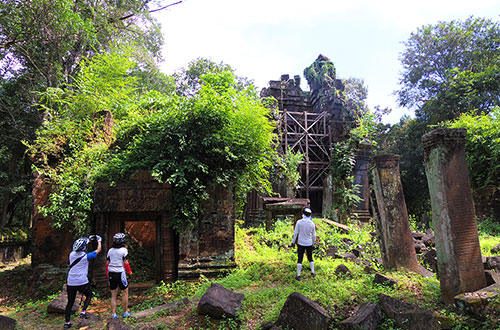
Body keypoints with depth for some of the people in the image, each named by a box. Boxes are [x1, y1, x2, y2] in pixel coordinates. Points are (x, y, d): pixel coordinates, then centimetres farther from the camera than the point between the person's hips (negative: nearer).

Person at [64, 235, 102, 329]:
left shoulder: (72, 254, 1)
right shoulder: (86, 256, -13)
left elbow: (78, 249, 24)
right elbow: (98, 250, -1)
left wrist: (88, 239, 29)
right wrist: (99, 241, 16)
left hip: (70, 283, 4)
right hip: (82, 282, -4)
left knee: (70, 302, 13)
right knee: (89, 295, 20)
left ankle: (67, 322, 16)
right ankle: (83, 312, 4)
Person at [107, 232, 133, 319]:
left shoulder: (110, 250, 6)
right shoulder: (124, 250, -9)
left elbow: (107, 263, 8)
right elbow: (125, 263, -10)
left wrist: (107, 274, 16)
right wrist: (129, 272, 1)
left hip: (111, 273, 5)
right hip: (120, 273, -5)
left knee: (113, 295, 12)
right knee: (125, 293, 10)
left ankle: (113, 314, 11)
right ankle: (125, 312, 15)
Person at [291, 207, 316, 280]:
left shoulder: (299, 222, -14)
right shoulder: (312, 223, -8)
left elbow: (296, 233, -9)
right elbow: (313, 235, 0)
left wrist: (293, 242, 2)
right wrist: (313, 244, 13)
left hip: (301, 243, -2)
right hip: (309, 244, 2)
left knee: (300, 259, 6)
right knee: (310, 258, 21)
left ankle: (298, 275, 8)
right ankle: (313, 272, 29)